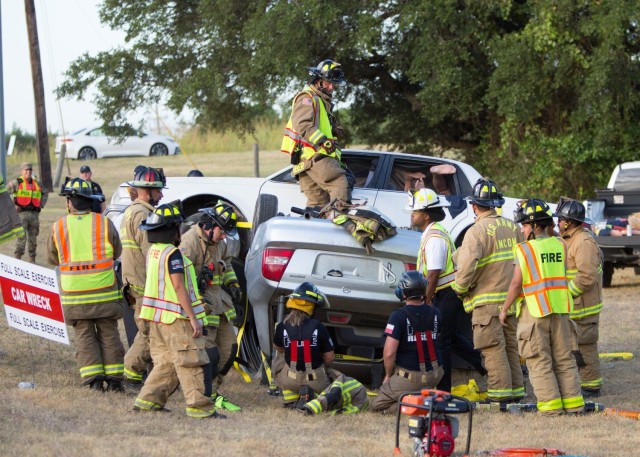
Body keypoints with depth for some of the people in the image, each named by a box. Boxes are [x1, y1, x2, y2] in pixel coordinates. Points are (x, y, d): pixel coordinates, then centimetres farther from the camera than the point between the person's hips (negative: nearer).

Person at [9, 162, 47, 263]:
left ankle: (32, 258, 15)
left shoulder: (36, 183, 16)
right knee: (22, 237, -12)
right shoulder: (17, 183, -1)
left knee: (33, 237, 8)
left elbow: (45, 194, 33)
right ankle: (18, 257, -9)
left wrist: (42, 204, 18)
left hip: (34, 213, 5)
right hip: (22, 213, -5)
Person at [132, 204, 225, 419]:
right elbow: (179, 287, -21)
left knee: (165, 362, 15)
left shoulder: (153, 251, 11)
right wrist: (193, 318, -20)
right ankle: (199, 405, -2)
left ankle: (148, 399, 10)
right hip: (176, 318, -9)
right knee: (189, 363, -3)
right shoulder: (172, 253, -16)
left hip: (157, 319, 9)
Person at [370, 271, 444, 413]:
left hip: (410, 377, -6)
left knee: (376, 405, 8)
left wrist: (388, 376, 0)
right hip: (435, 375, 6)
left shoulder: (398, 316, -16)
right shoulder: (435, 313, 0)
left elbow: (389, 353, -18)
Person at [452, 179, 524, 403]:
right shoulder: (512, 227, 9)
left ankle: (500, 391, -6)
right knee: (510, 345, 14)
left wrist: (460, 288, -7)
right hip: (510, 298, 7)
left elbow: (467, 265, -23)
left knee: (493, 347, -4)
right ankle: (516, 389, 17)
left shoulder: (477, 231, -14)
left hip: (487, 301, -7)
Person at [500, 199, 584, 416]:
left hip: (534, 310, -5)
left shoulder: (525, 249, -10)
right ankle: (573, 401, 10)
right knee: (564, 358, 12)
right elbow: (562, 275, 10)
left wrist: (504, 309, -1)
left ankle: (551, 403, -5)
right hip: (560, 308, 5)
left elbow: (516, 284, -9)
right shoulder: (560, 246, 4)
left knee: (539, 360, 1)